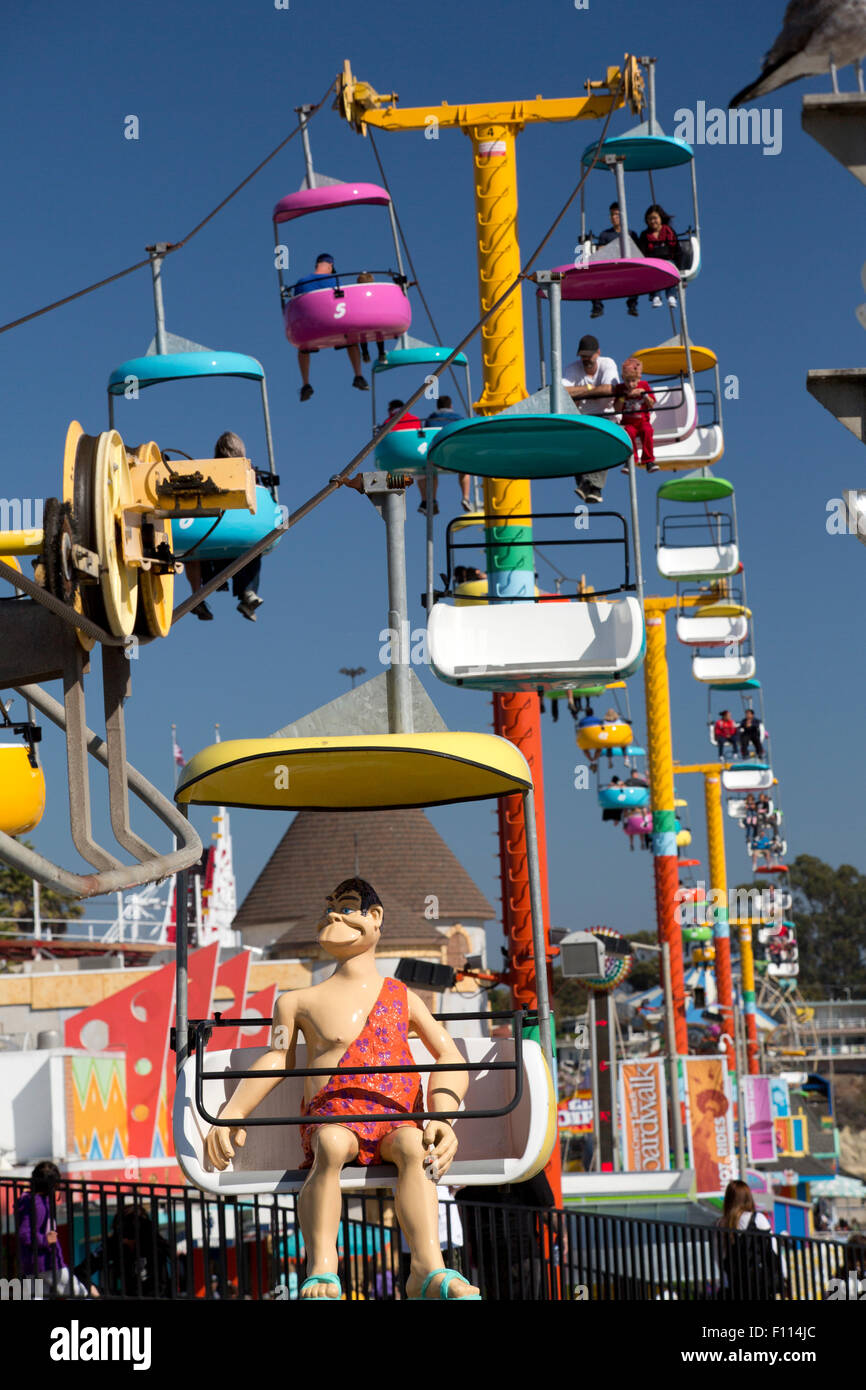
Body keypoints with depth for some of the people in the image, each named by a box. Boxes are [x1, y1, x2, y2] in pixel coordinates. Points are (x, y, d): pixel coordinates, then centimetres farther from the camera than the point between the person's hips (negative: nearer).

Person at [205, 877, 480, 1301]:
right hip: (332, 1118, 0)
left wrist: (442, 1118, -8)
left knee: (415, 1147, -36)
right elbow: (276, 1061, 20)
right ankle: (321, 1271, -48)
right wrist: (232, 1113, 1)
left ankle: (428, 1267, -54)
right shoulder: (299, 1002, 21)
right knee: (331, 1146, -38)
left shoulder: (403, 997, 20)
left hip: (398, 1121, 1)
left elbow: (450, 1058, 12)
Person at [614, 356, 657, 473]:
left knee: (647, 431, -31)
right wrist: (624, 396, -15)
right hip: (628, 423, -1)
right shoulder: (620, 388, 2)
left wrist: (644, 394, -13)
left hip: (643, 421, 1)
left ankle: (648, 460, -22)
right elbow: (617, 409, -3)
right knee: (629, 432, -33)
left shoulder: (644, 385, 4)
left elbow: (652, 404, 3)